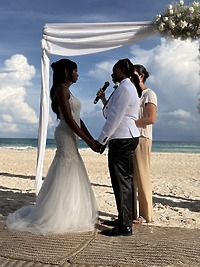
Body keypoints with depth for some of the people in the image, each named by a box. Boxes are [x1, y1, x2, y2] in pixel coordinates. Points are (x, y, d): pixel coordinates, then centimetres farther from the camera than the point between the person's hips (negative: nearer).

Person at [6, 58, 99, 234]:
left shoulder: (66, 91, 18)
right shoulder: (62, 89, -11)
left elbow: (77, 119, 15)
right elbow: (68, 119, -19)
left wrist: (92, 139, 10)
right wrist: (88, 140, -17)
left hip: (70, 136, 10)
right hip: (66, 136, -10)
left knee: (70, 177, 13)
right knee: (65, 177, -4)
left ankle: (65, 214, 23)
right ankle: (57, 218, 6)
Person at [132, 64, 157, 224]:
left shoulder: (149, 94, 0)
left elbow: (151, 118, -13)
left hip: (142, 138, -7)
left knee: (142, 176, -5)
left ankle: (146, 214, 4)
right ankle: (132, 213, 13)